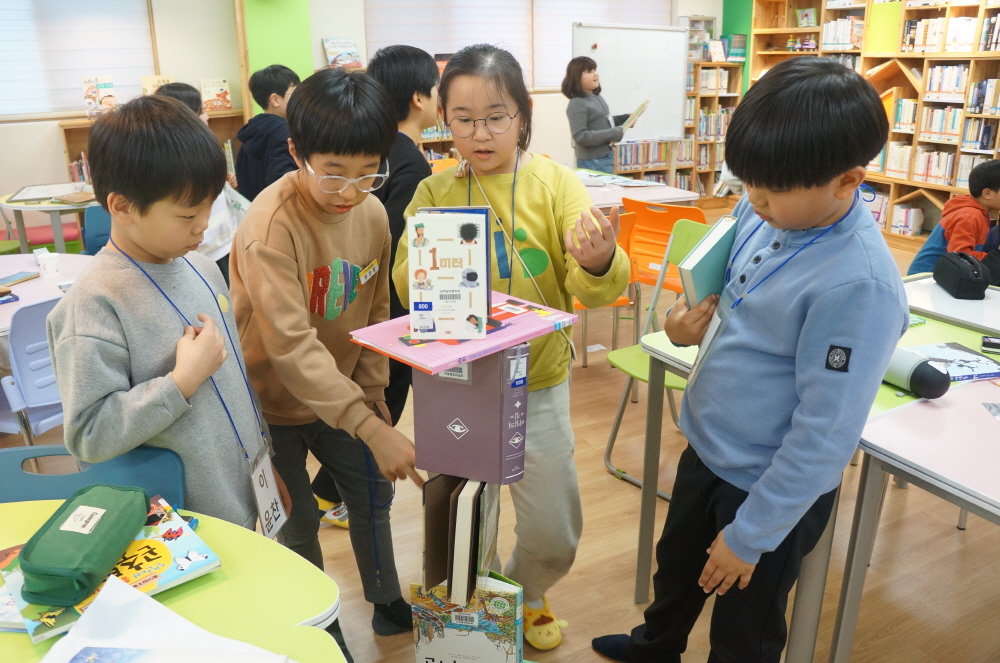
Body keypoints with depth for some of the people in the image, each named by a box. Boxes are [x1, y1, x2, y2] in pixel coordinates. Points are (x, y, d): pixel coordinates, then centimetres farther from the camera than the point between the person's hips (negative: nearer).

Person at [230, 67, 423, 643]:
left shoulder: (373, 212, -9)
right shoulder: (270, 227, -28)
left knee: (373, 492, 16)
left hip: (340, 392, 6)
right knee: (298, 521, 7)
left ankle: (388, 604, 39)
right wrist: (370, 428, -39)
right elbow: (291, 345, -34)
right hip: (275, 400, -5)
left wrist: (372, 392, 3)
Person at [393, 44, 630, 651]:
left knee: (555, 533, 9)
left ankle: (525, 595, 43)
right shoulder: (435, 192, -2)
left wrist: (598, 265, -37)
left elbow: (595, 290, -14)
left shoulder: (555, 183, -7)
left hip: (537, 383, -1)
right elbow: (406, 288, -6)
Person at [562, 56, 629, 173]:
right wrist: (614, 133, -24)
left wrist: (626, 118, 7)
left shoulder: (597, 97, 8)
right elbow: (580, 136, -25)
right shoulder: (577, 104, -18)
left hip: (606, 157, 9)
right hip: (593, 162, -9)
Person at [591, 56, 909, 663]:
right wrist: (694, 316, -11)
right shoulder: (763, 213, -9)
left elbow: (825, 435, -26)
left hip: (771, 489, -7)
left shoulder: (860, 285, -31)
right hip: (707, 449, 8)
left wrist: (750, 534, -17)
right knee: (675, 566, 32)